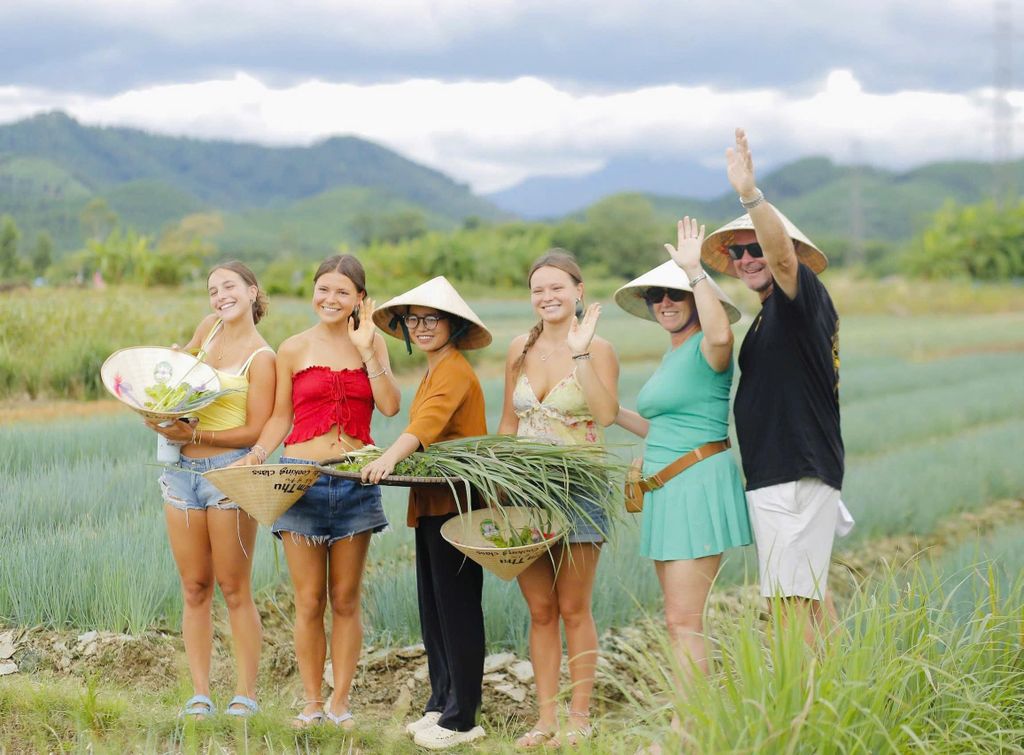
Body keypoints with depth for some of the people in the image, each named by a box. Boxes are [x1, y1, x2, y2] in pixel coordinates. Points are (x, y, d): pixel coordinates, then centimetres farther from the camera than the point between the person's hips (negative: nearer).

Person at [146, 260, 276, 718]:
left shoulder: (261, 357, -7)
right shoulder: (208, 329, 10)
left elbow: (257, 431, -11)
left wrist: (194, 434, -17)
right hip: (182, 472, 6)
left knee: (234, 589, -1)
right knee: (194, 588, 7)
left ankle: (245, 695, 6)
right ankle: (200, 695, 12)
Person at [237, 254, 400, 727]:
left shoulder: (372, 343, 6)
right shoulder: (294, 350, 3)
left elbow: (390, 406, -7)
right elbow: (280, 417, 7)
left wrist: (367, 351, -11)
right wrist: (258, 453, -9)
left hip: (356, 480, 1)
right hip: (302, 478, -1)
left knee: (346, 601, 6)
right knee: (309, 603, 2)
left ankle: (340, 701, 16)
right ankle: (311, 701, 13)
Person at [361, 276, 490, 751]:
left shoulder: (455, 371, -12)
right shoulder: (432, 372, 19)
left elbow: (429, 420, -30)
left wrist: (392, 455, -44)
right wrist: (392, 459, 10)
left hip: (456, 502, -10)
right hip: (431, 502, 10)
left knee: (457, 608, -5)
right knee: (433, 608, 13)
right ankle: (441, 704, 20)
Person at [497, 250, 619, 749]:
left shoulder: (598, 349, -5)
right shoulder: (521, 349, 9)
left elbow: (606, 414, -22)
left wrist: (580, 353, -24)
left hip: (577, 488, -4)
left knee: (573, 609, 0)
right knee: (540, 611, 7)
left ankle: (579, 717, 8)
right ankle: (546, 718, 12)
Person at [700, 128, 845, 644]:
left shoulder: (801, 294, -9)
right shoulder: (766, 317, 20)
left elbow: (783, 253, -31)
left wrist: (750, 195, -43)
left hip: (796, 476, -11)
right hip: (776, 476, 11)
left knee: (790, 601, -13)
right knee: (809, 598, 13)